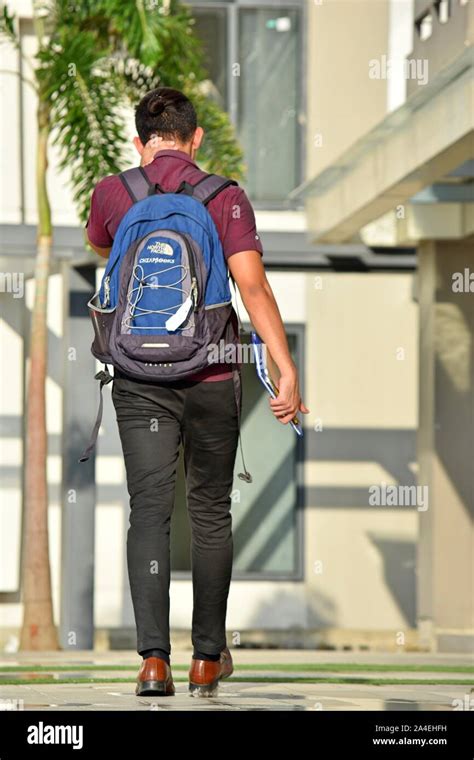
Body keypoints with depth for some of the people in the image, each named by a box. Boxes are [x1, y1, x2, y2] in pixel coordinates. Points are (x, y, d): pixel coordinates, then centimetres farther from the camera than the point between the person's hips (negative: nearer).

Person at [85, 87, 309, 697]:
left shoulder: (111, 193, 2)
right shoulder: (225, 198, -3)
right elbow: (253, 286, -14)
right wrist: (286, 371, -15)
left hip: (139, 379, 0)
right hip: (210, 378, 0)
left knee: (148, 510, -4)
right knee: (211, 511, 13)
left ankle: (153, 659, -20)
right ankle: (207, 658, 21)